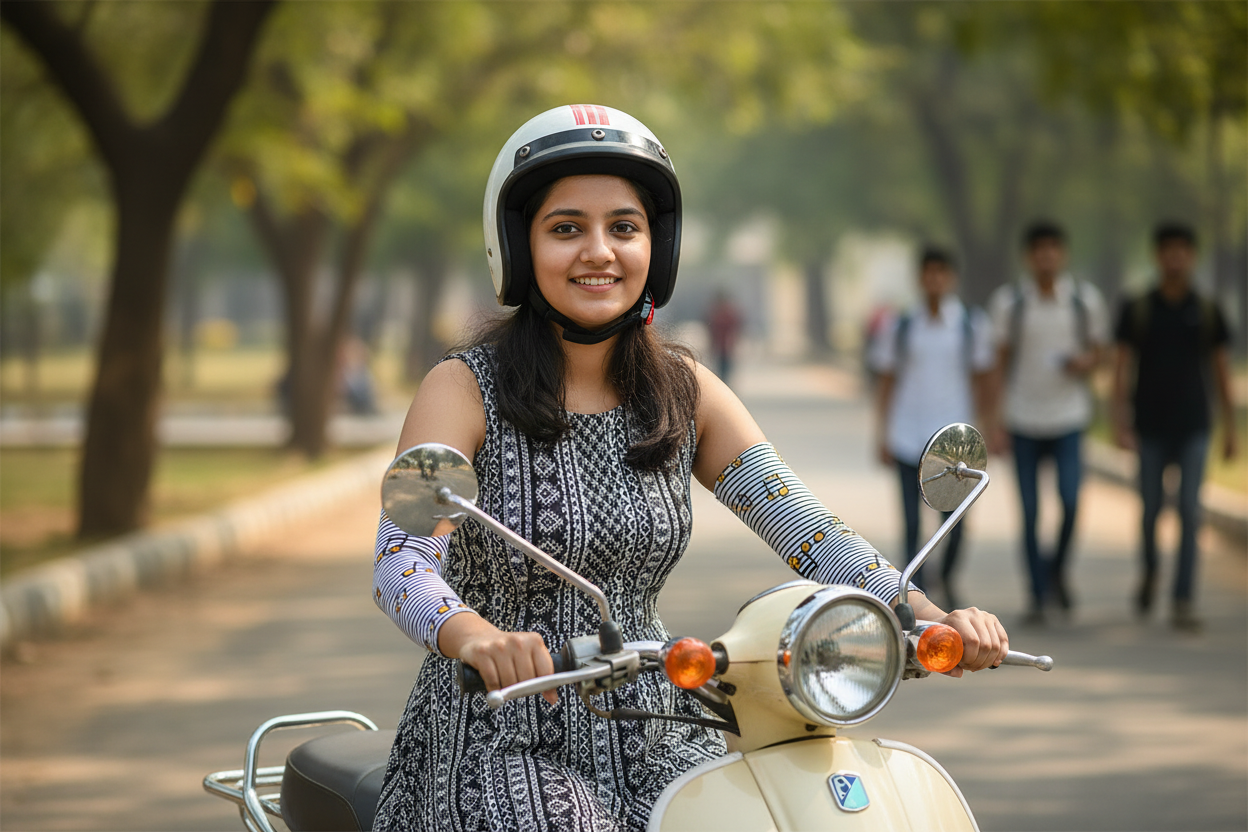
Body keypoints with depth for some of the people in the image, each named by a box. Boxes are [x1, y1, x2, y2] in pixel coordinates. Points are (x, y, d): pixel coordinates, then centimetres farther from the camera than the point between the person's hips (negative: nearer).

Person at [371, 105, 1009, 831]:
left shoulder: (686, 392, 7)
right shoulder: (465, 389, -6)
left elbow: (804, 526, -2)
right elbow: (400, 561, -19)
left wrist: (932, 617, -20)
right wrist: (472, 633, -42)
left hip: (653, 740, 4)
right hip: (501, 743, -4)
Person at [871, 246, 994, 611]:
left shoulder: (973, 325, 3)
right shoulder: (899, 327, 4)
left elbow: (982, 381, 7)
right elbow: (885, 383, 7)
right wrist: (882, 438, 3)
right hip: (908, 438, 0)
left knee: (954, 520, -3)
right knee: (912, 523, -2)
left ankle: (947, 576, 27)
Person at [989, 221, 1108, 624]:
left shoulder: (1085, 298, 1)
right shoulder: (1009, 301, -2)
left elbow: (1096, 352, 11)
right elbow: (1001, 362, 3)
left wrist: (1085, 362, -14)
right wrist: (998, 422, -2)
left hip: (1069, 417, 0)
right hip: (1023, 420, 0)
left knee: (1070, 501, -15)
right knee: (1030, 512, 0)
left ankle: (1057, 571, 13)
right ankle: (1038, 596, 11)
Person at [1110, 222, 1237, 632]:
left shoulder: (1207, 311, 2)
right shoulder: (1136, 310, -1)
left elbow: (1221, 371, 7)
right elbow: (1122, 368, -4)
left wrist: (1230, 429, 5)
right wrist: (1119, 424, -13)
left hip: (1193, 428, 0)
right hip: (1150, 428, 0)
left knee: (1190, 512, -8)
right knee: (1151, 510, 8)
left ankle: (1182, 602, -7)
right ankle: (1149, 570, 37)